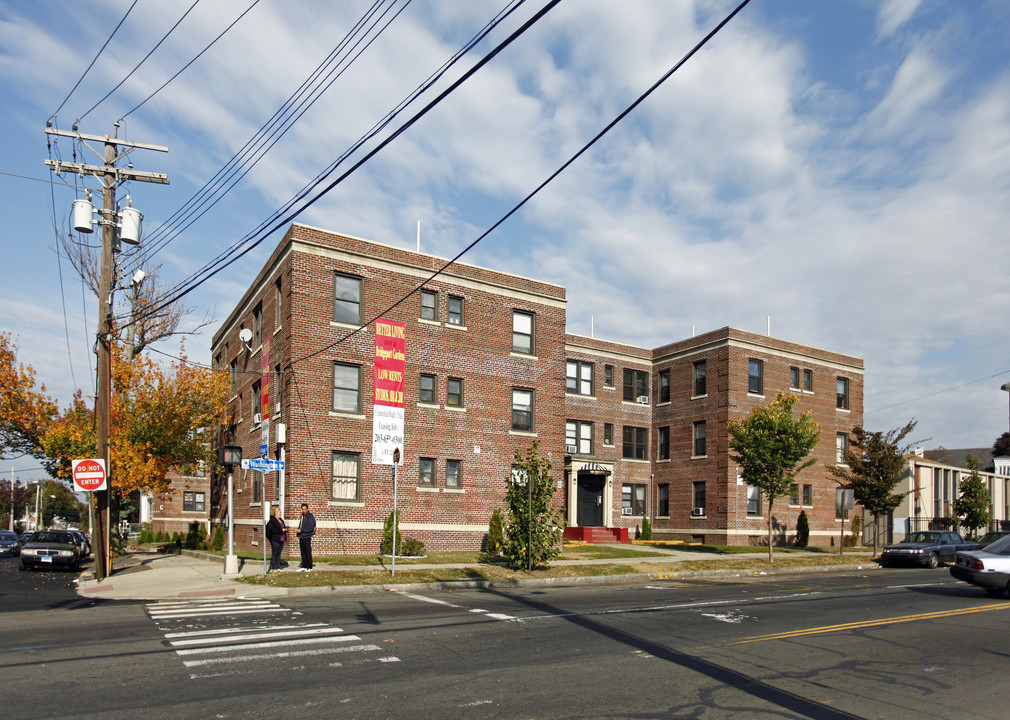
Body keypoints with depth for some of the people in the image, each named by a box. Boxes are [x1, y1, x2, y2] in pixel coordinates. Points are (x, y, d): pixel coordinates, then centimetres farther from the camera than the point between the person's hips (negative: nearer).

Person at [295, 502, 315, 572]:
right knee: (303, 553, 11)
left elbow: (310, 527, -17)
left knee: (308, 553, -5)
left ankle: (309, 567, -1)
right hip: (301, 537, 8)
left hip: (307, 537, -8)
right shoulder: (302, 516, 17)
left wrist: (301, 530, -14)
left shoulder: (310, 517, -9)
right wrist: (299, 530, 7)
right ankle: (304, 567, 17)